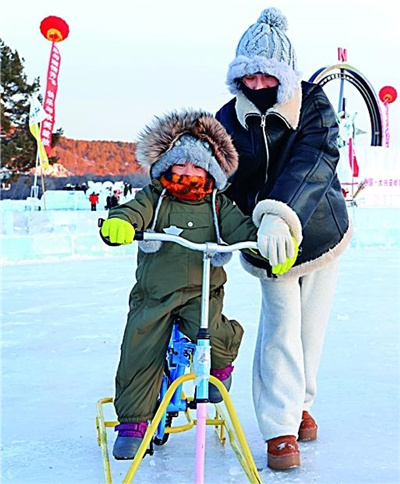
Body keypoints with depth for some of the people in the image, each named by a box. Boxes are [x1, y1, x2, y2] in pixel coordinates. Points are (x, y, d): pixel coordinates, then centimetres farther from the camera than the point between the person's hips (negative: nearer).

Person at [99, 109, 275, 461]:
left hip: (201, 293, -1)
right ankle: (132, 422, 18)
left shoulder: (219, 206, 8)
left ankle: (220, 365, 10)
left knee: (210, 333, -28)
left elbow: (242, 228, -3)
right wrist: (119, 222, -38)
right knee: (140, 355, 0)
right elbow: (134, 211, -13)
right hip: (154, 294, 1)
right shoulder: (154, 199, 4)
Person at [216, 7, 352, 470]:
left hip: (321, 232, 1)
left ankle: (299, 403, 36)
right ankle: (281, 429, 2)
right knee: (280, 328, -10)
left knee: (310, 326, 13)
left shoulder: (313, 105, -16)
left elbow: (311, 164, -32)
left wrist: (279, 215, -46)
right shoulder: (229, 120, -11)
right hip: (266, 242, -1)